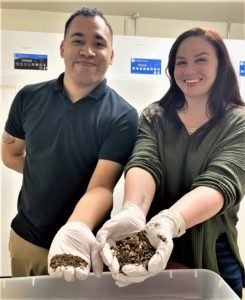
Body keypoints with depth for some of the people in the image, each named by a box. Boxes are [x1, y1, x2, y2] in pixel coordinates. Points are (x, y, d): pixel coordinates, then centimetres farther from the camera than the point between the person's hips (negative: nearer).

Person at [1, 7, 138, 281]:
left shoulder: (122, 116, -16)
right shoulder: (29, 98, -5)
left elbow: (101, 186, -23)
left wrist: (76, 230, -42)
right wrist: (49, 175, -5)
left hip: (81, 244, -3)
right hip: (25, 237, 4)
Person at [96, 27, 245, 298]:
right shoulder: (153, 117, -1)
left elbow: (220, 183, -23)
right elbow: (143, 164, -19)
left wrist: (169, 221, -42)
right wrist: (132, 213, -40)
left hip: (212, 261, -1)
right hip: (149, 254, 2)